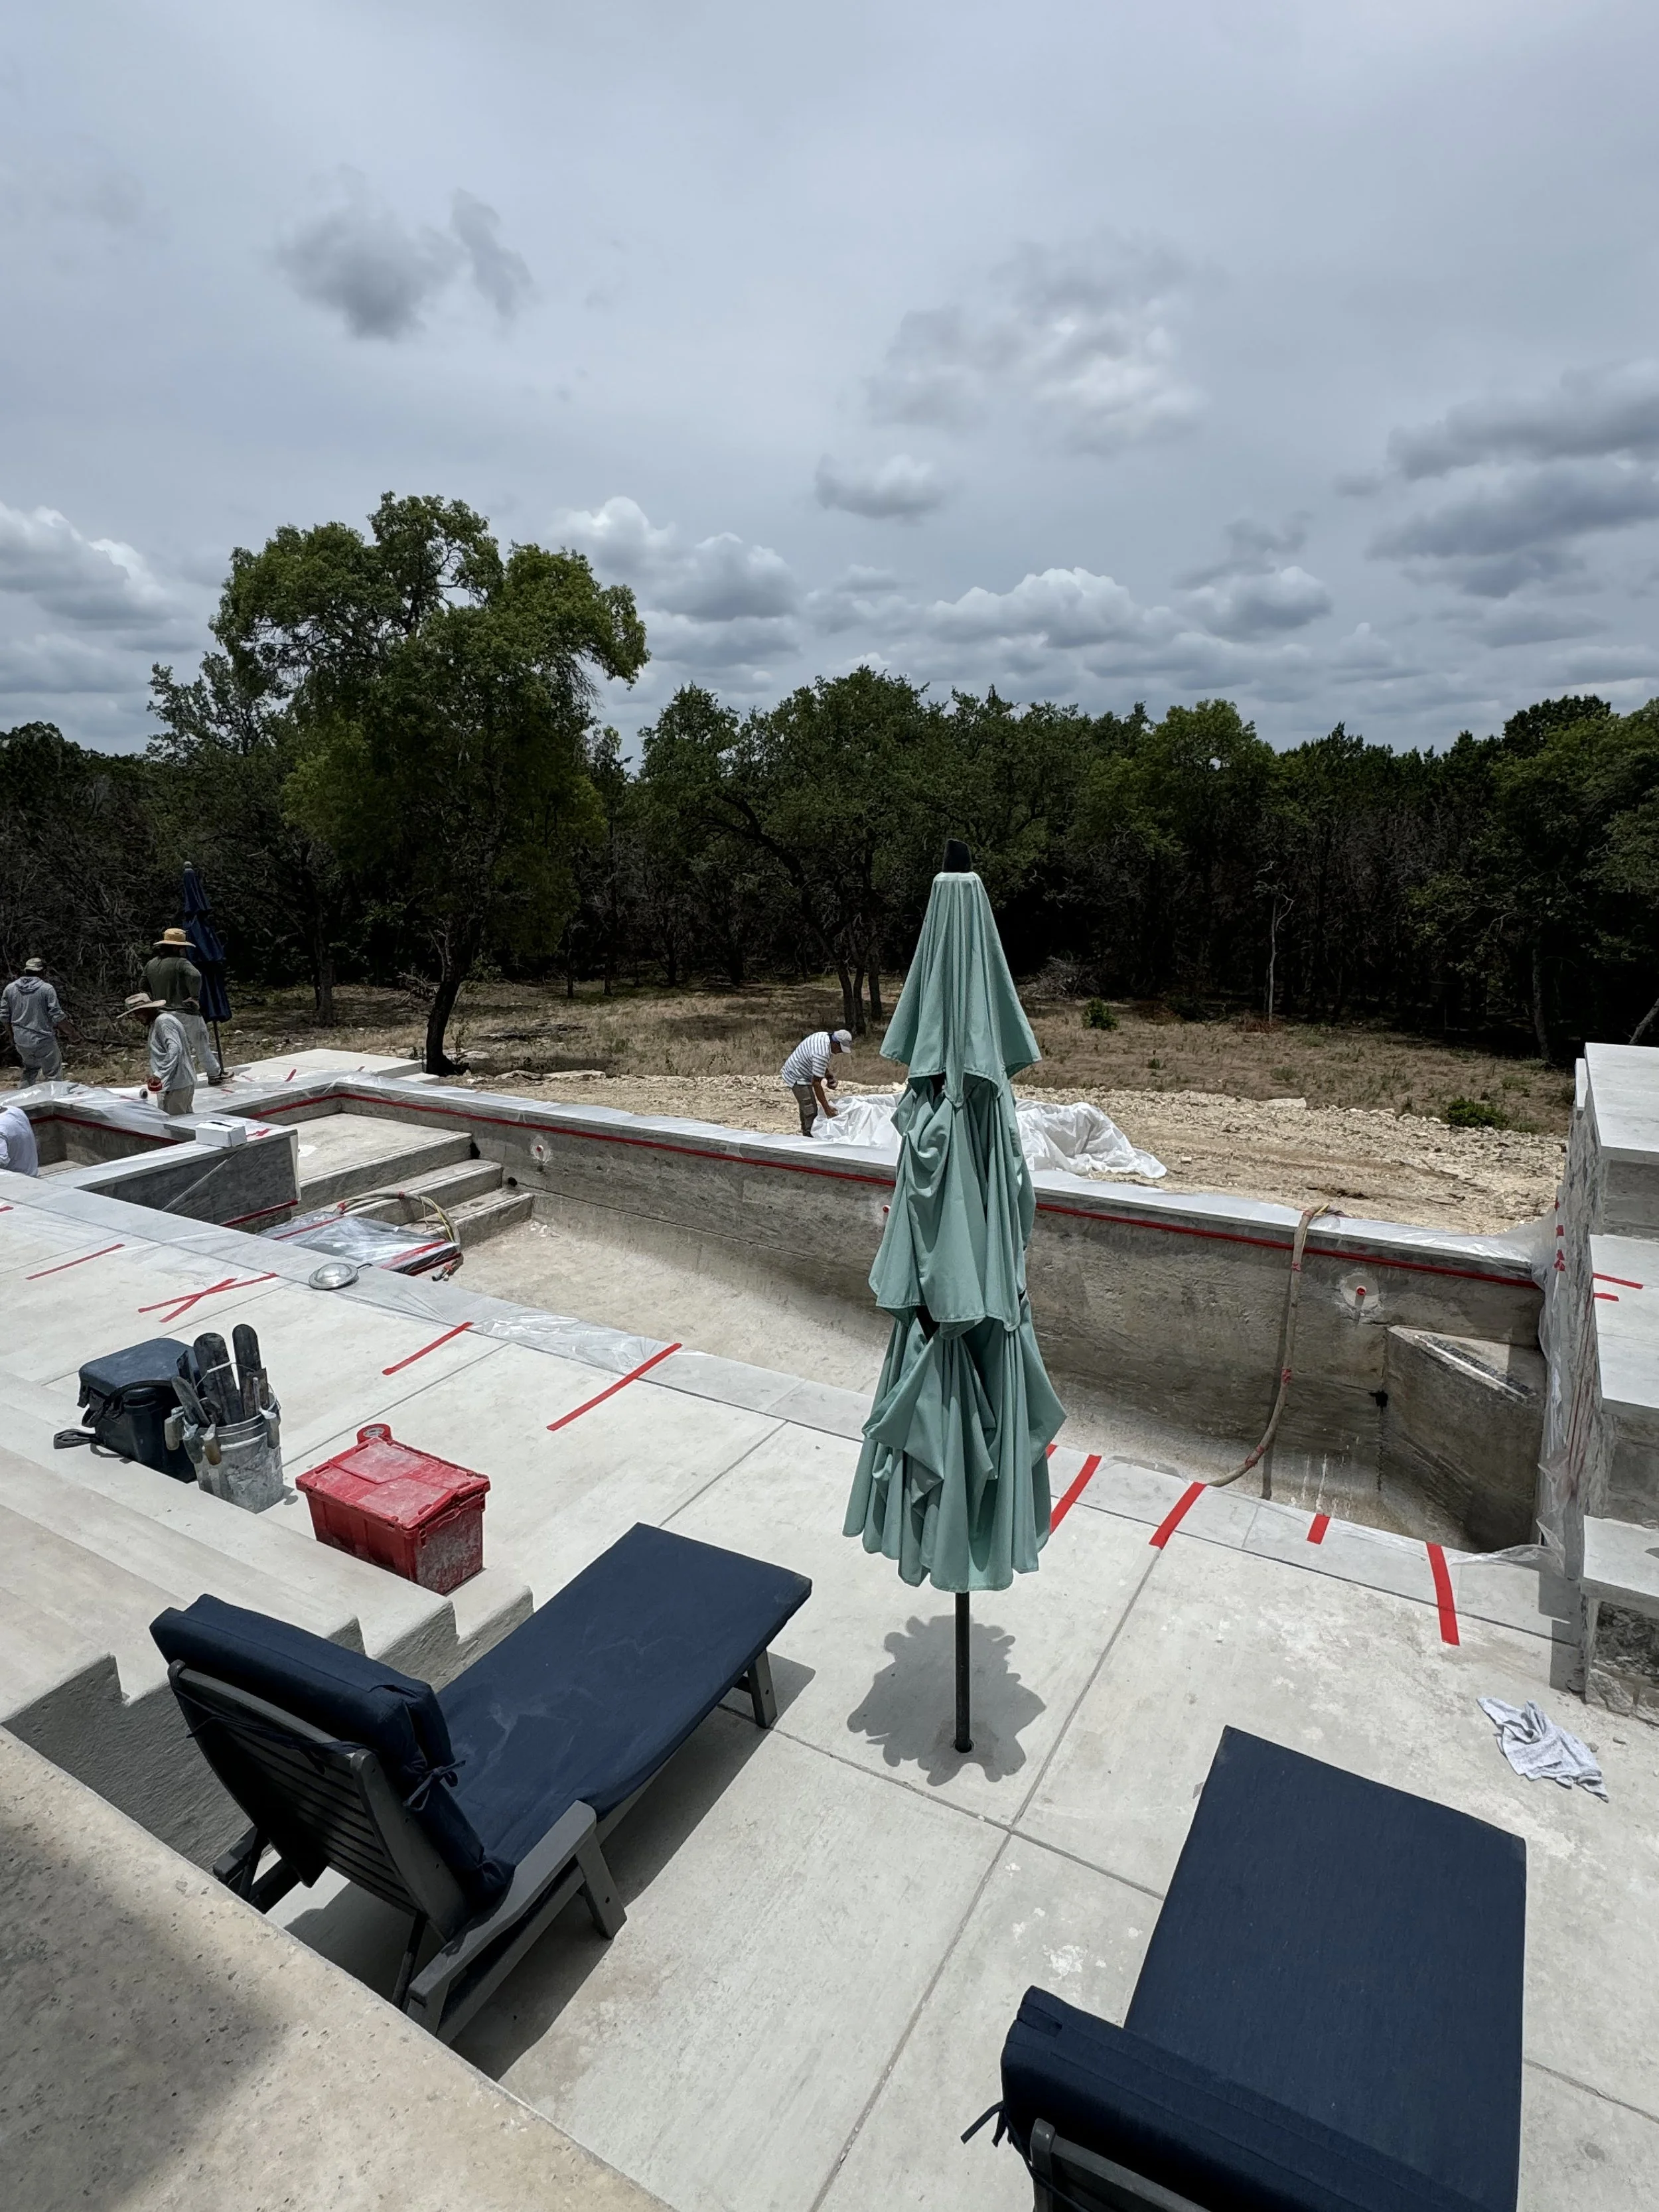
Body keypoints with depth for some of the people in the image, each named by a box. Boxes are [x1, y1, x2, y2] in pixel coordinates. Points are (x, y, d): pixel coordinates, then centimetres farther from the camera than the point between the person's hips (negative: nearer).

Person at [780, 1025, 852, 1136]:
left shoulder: (825, 1036, -5)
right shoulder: (822, 1054, -34)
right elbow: (816, 1083, -32)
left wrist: (829, 1075, 2)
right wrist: (827, 1108, -30)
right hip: (797, 1077, -11)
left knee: (805, 1106, 22)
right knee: (811, 1111, -14)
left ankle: (806, 1133, 36)